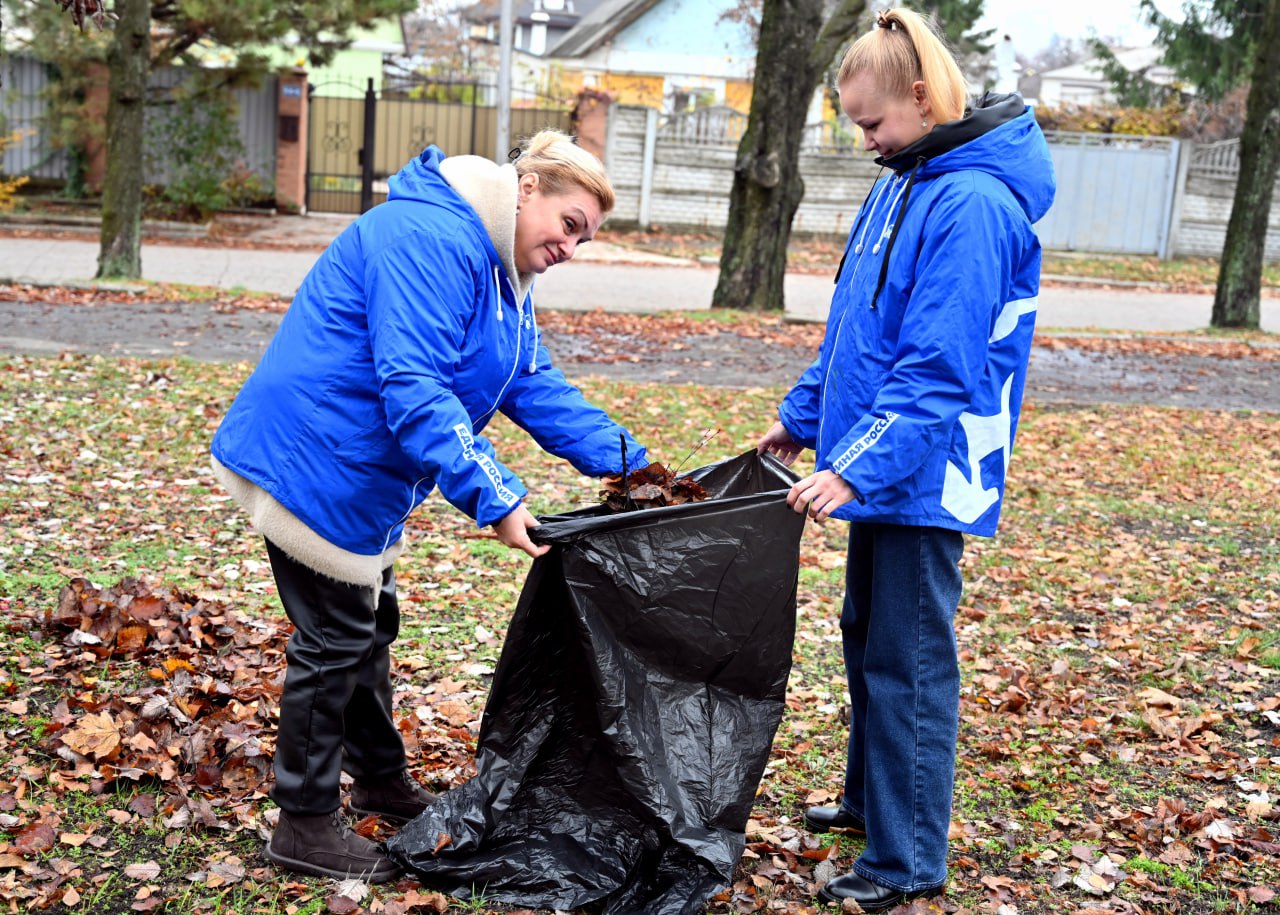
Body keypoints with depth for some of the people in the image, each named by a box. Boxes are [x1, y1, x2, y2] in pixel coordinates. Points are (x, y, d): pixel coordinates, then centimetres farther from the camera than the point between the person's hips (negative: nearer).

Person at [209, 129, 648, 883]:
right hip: (314, 465, -11)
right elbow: (414, 392, -32)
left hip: (357, 473, 11)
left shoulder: (501, 271, 11)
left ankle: (382, 778, 39)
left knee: (368, 623, 21)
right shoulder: (431, 241, -24)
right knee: (334, 638, -1)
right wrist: (494, 498, -36)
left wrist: (626, 460, 2)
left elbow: (535, 386, 11)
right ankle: (307, 825, 14)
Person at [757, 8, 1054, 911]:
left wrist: (858, 464, -28)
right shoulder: (906, 185, 10)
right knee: (868, 633, 20)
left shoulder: (974, 205, -20)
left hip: (927, 475, -9)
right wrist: (803, 414, 17)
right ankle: (871, 797, 37)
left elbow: (941, 368, -25)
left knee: (909, 661, -1)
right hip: (883, 465, 10)